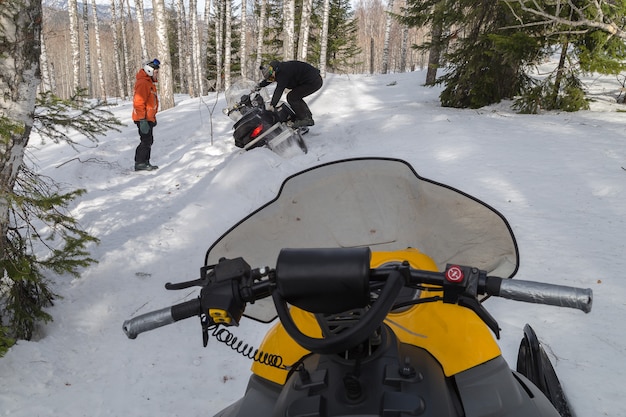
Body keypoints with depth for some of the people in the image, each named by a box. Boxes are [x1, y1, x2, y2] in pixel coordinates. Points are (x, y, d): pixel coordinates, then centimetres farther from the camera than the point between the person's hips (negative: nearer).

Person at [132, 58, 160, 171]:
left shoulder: (150, 83, 17)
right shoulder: (143, 83, -17)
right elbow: (138, 103, -23)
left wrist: (153, 117, 26)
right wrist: (142, 120, -26)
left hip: (149, 118, 10)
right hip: (144, 119, -10)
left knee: (148, 141, 15)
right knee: (146, 141, -7)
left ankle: (145, 162, 23)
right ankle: (139, 164, 0)